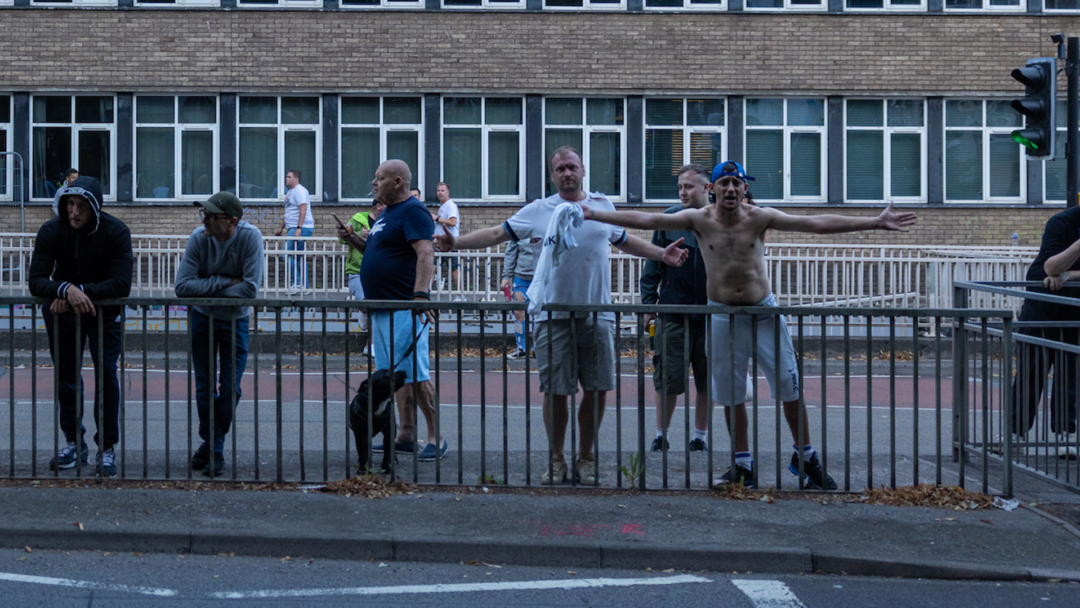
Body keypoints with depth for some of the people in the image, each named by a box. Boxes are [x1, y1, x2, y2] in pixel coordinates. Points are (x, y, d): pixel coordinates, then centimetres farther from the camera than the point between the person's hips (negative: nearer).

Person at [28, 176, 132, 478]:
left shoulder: (116, 232, -21)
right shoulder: (51, 231, -17)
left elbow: (121, 284, -27)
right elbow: (36, 282, -23)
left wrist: (80, 290, -34)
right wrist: (66, 290, -41)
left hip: (105, 311, -2)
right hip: (62, 311, 2)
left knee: (106, 373, -9)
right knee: (66, 375, 8)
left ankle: (107, 449, -1)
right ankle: (74, 443, 22)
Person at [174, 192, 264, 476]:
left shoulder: (250, 237, -24)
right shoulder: (199, 238, -20)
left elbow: (250, 289, -28)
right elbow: (182, 285, -25)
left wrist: (208, 290, -21)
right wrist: (225, 282, -26)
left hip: (235, 320, -1)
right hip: (201, 318, 1)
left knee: (230, 389, 1)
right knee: (204, 387, 9)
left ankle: (217, 447, 19)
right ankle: (208, 440, 29)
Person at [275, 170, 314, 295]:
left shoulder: (299, 190, -11)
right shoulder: (290, 192, 21)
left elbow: (303, 210, -21)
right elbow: (287, 213, 30)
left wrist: (299, 228, -27)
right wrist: (281, 228, 28)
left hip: (302, 228, -10)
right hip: (293, 228, 10)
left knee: (287, 254, -13)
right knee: (300, 257, 9)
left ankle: (297, 283, -11)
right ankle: (305, 286, 10)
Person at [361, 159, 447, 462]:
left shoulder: (413, 211, -11)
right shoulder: (386, 213, 19)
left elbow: (425, 253, -22)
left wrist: (420, 294, -32)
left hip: (404, 307, -10)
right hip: (381, 306, 10)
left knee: (414, 374, -10)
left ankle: (435, 438, -5)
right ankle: (406, 435, 19)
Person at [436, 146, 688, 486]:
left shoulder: (603, 207, 12)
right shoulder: (538, 212, 4)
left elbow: (624, 241, 28)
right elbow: (497, 234, 4)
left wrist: (661, 254, 23)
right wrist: (457, 243, -6)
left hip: (597, 312, 2)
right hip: (553, 314, -2)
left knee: (598, 388, 1)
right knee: (555, 390, 0)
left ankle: (586, 458, 17)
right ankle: (556, 460, 15)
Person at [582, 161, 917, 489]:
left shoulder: (760, 217, -7)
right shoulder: (699, 220, -5)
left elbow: (817, 223, -10)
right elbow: (646, 220, -8)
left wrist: (875, 223, -15)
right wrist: (594, 214, -14)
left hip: (763, 311, 0)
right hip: (722, 315, 0)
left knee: (790, 387, 2)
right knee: (730, 394, 7)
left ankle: (804, 457, 18)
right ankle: (742, 465, 20)